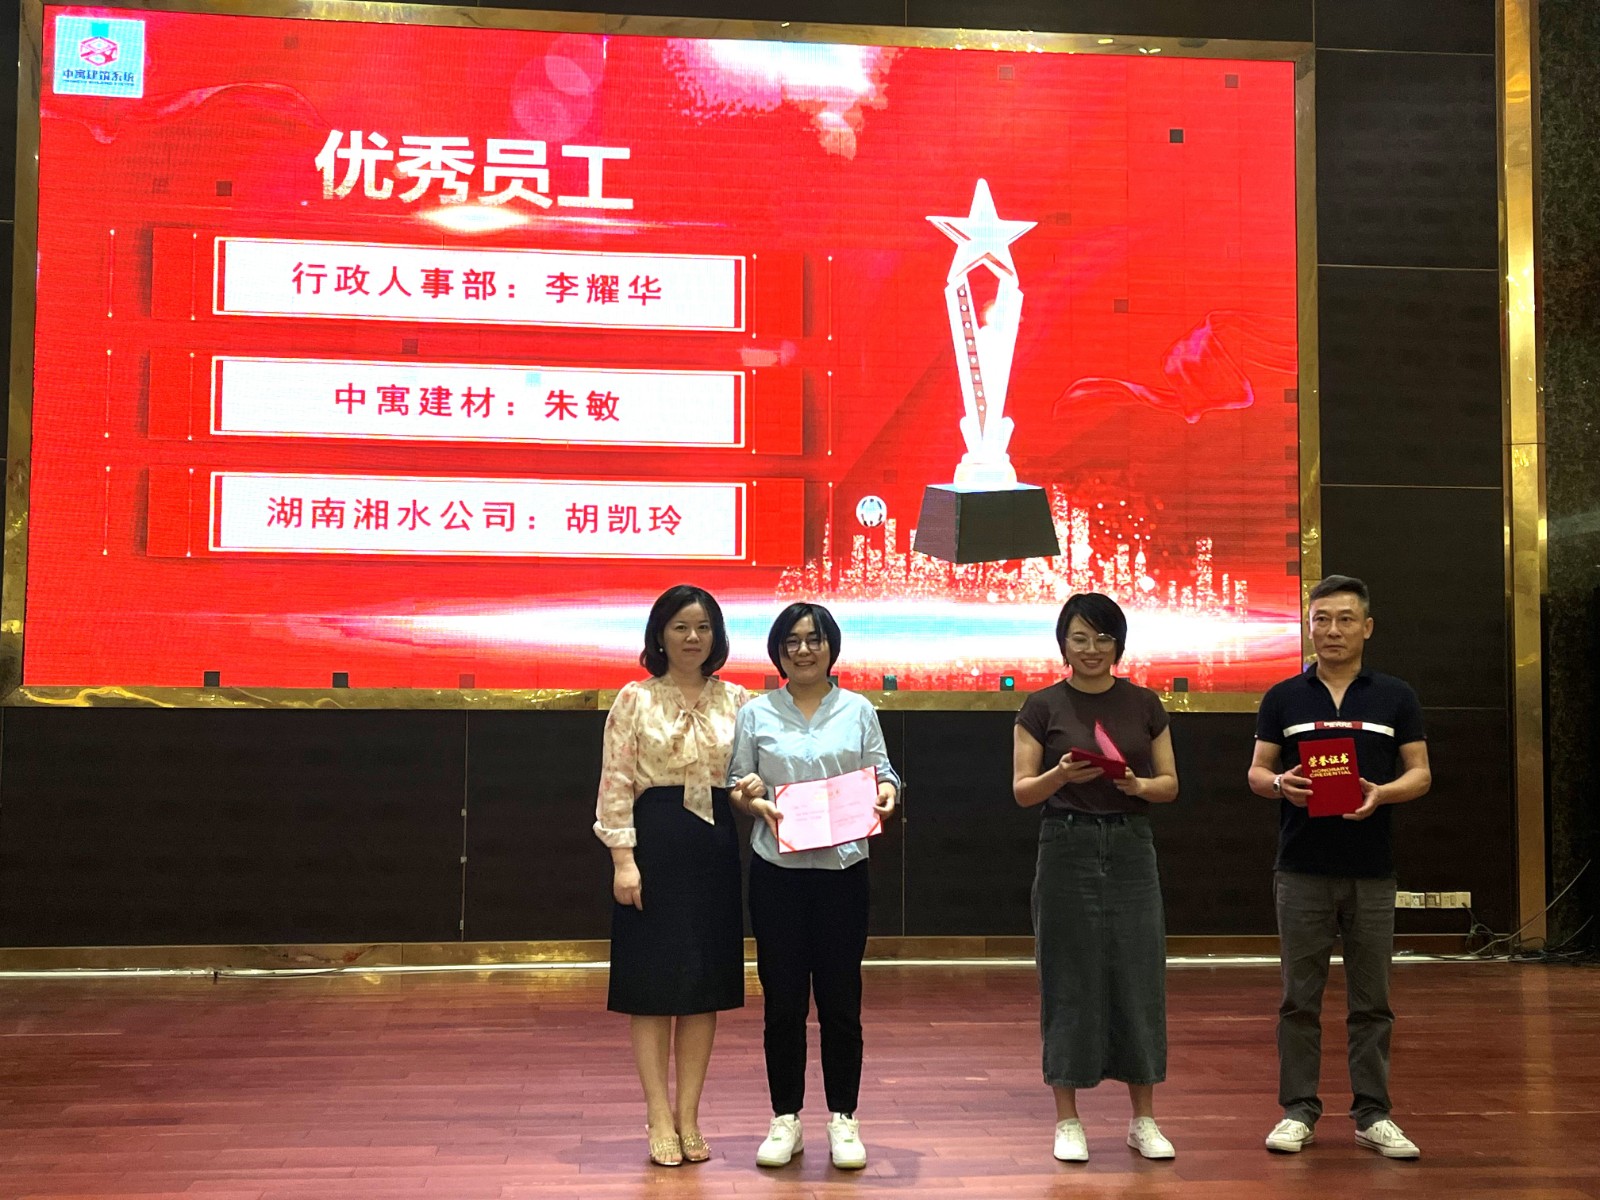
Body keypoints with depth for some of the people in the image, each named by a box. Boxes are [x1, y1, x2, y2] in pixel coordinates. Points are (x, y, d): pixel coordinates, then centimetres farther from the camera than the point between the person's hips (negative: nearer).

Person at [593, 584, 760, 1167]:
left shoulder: (736, 700, 8)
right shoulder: (634, 699, -1)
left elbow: (756, 771, 13)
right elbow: (616, 783, -5)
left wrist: (751, 789, -10)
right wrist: (623, 858, -12)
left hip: (716, 844, 4)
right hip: (655, 840, -3)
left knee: (705, 986, 6)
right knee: (652, 983, 0)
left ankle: (689, 1117, 16)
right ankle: (660, 1119, 9)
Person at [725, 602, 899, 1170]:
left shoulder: (858, 710, 8)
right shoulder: (756, 713, 7)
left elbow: (882, 775, 8)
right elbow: (736, 783, 8)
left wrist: (886, 793, -14)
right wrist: (750, 796, -13)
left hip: (842, 868, 0)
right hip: (777, 869, 0)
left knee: (841, 999, 4)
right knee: (782, 1000, 5)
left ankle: (843, 1121, 17)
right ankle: (785, 1120, 18)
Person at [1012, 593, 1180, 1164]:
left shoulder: (1144, 704, 5)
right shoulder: (1042, 706, -2)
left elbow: (1170, 784, 7)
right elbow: (1022, 790, -3)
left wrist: (1138, 785, -14)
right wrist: (1061, 775, -22)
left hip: (1131, 849, 2)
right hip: (1067, 848, -2)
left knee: (1139, 982, 3)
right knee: (1069, 986, 2)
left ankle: (1143, 1119, 16)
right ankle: (1067, 1121, 13)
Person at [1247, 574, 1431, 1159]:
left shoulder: (1396, 697, 5)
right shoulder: (1282, 698, 5)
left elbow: (1420, 773, 3)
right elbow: (1256, 772, 5)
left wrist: (1382, 793, -18)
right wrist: (1281, 785, -18)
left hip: (1371, 871, 0)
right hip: (1302, 869, 0)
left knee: (1371, 1000, 6)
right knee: (1300, 998, 4)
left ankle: (1372, 1114, 16)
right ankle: (1298, 1110, 13)